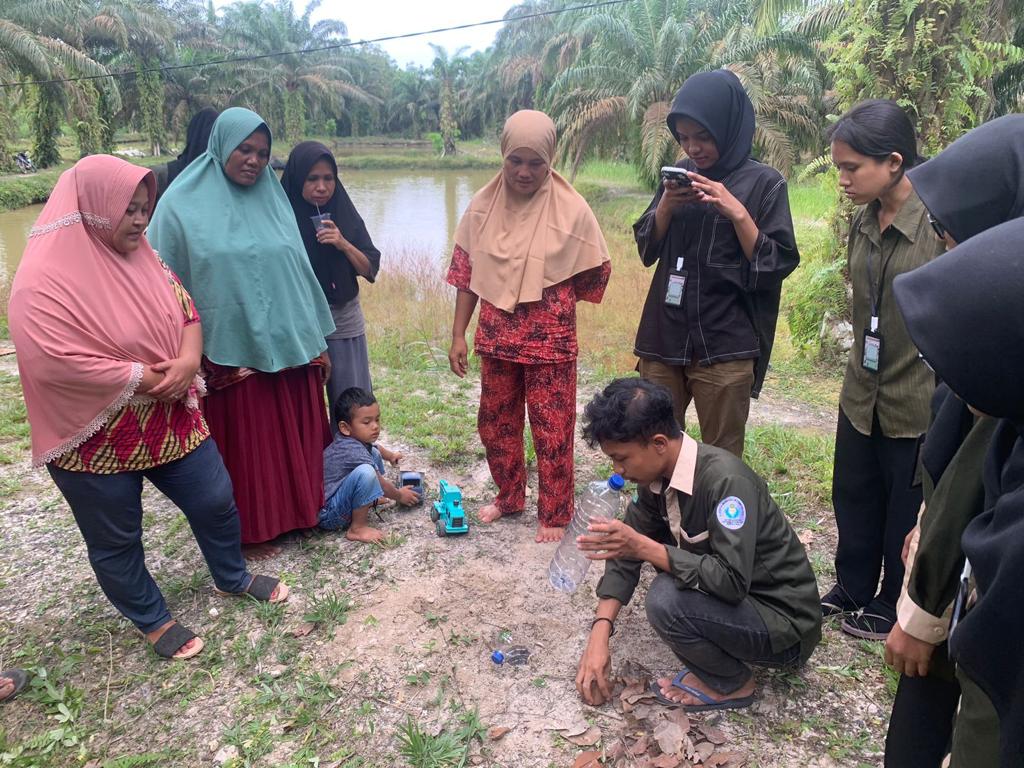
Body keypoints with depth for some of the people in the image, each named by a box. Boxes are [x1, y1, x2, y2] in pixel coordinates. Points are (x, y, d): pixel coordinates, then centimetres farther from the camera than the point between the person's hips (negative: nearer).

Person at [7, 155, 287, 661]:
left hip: (170, 420, 6)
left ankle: (232, 578, 41)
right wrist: (150, 378, -23)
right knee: (116, 540, 13)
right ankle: (152, 621, 35)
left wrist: (189, 359, -17)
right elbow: (57, 362, -28)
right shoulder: (44, 279, -20)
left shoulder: (141, 254, 2)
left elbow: (186, 310, 5)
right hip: (96, 439, -6)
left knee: (216, 501, 15)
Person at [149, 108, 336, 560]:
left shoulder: (273, 199, 6)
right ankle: (250, 530, 28)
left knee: (294, 437, 14)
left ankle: (298, 512, 35)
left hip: (288, 347, 4)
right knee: (244, 444, 10)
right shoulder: (184, 204, -6)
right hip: (230, 352, -4)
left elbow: (299, 273, 9)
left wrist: (318, 343, 9)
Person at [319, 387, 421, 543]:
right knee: (365, 472, -35)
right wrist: (399, 496, 3)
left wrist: (390, 455, 45)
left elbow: (375, 447, 27)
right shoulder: (354, 452, -28)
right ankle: (357, 529, -20)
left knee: (374, 454, 14)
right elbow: (381, 484, -15)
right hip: (327, 516, -10)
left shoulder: (354, 438, 0)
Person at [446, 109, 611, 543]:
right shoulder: (483, 205, -1)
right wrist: (458, 335, 3)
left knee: (552, 432, 6)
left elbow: (595, 274, -1)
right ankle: (509, 496, 40)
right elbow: (466, 273, 4)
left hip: (551, 343, -4)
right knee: (494, 425, 17)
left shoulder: (572, 210, -11)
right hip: (496, 339, 4)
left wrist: (551, 303, -5)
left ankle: (555, 514, 26)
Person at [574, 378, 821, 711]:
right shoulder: (658, 476, -6)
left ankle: (732, 684, 1)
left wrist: (643, 546, -33)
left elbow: (733, 580, -34)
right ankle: (714, 661, 11)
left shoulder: (725, 479, -30)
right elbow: (627, 553, -1)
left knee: (666, 599, -28)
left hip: (785, 622, -8)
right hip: (736, 595, 8)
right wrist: (599, 635, -10)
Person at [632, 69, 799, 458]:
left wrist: (736, 212, -18)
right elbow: (646, 249, 9)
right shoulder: (680, 177, 10)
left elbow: (777, 265, -7)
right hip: (664, 338, 4)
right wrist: (666, 205, -8)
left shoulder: (764, 182, -3)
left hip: (725, 346, -4)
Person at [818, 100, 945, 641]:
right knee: (853, 498, 18)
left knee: (907, 512, 13)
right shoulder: (863, 222, 3)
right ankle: (852, 588, 40)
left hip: (919, 402, -6)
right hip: (863, 393, 6)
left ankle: (893, 609, 34)